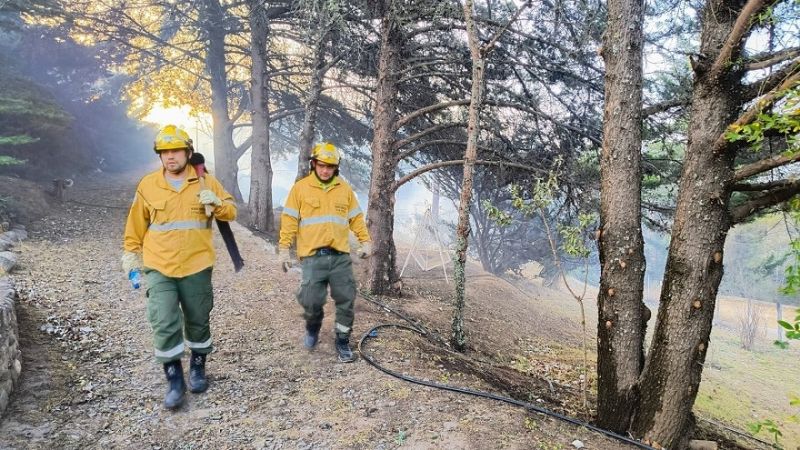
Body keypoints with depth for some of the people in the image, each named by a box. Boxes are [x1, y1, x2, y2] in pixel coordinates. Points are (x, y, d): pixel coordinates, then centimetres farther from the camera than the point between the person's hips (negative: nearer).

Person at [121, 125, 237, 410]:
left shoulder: (206, 182, 0)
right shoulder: (148, 185, 2)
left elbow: (231, 212, 2)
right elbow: (136, 223, 11)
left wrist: (216, 203, -17)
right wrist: (131, 252, 13)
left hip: (196, 268, 0)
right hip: (158, 268, 0)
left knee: (198, 322, 13)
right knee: (164, 325, -7)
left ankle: (198, 368, 36)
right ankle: (175, 381, 10)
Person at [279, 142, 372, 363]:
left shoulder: (345, 189, 10)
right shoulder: (300, 188, 3)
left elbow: (356, 218, 14)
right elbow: (289, 220, 1)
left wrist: (366, 241, 6)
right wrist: (284, 248, -3)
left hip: (341, 256, 2)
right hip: (313, 257, -2)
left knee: (346, 301, 3)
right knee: (311, 301, -3)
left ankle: (342, 341, 19)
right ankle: (313, 327, 30)